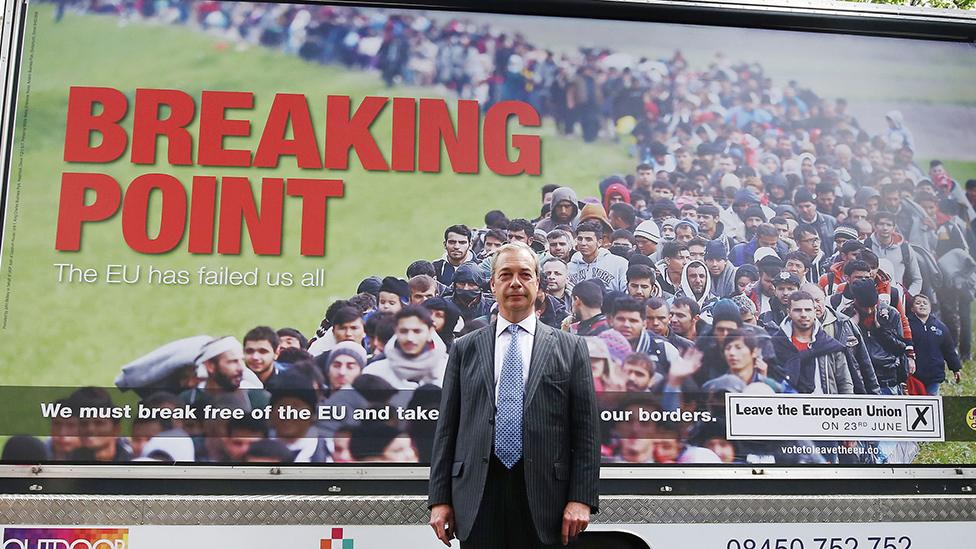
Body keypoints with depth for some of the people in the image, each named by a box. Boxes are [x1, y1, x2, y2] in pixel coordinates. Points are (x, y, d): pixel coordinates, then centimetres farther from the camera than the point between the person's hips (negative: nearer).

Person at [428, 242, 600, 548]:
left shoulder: (570, 348, 6)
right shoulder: (464, 349, 10)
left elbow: (586, 429, 2)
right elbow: (447, 427, 8)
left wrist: (582, 498, -5)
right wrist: (439, 499, 3)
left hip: (544, 498, -1)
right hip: (478, 498, 1)